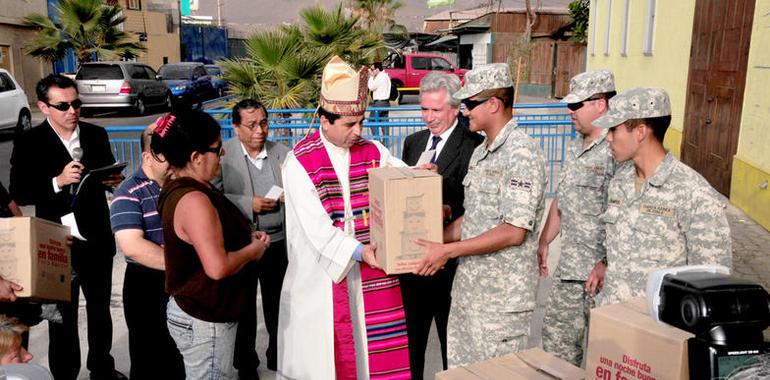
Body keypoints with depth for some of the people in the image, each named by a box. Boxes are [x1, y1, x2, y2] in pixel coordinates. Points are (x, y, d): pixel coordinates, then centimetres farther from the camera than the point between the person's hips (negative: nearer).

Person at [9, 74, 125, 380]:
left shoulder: (96, 134, 2)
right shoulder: (29, 142, -8)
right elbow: (19, 193, -12)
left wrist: (114, 182, -11)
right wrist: (58, 181, -27)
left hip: (97, 239, 4)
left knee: (100, 309, 20)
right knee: (63, 316, 10)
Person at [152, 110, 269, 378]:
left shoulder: (179, 188, 6)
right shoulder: (194, 200, -25)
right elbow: (218, 267, -30)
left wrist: (247, 238, 5)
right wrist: (252, 250, -13)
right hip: (204, 323, -10)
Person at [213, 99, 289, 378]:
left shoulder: (281, 152, 1)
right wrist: (248, 204, -21)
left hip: (278, 243, 2)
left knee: (278, 306, 17)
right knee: (244, 310, 16)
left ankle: (279, 357, 38)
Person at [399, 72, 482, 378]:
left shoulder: (473, 145, -10)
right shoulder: (413, 142, 11)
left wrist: (450, 212, -31)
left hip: (449, 260, -5)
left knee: (451, 337, 10)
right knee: (411, 333, 17)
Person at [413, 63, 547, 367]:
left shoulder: (522, 153, -16)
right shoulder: (480, 153, 12)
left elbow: (513, 232, -22)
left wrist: (448, 250, -18)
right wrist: (436, 242, 4)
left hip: (503, 296, -8)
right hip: (467, 286, 8)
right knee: (459, 368, 18)